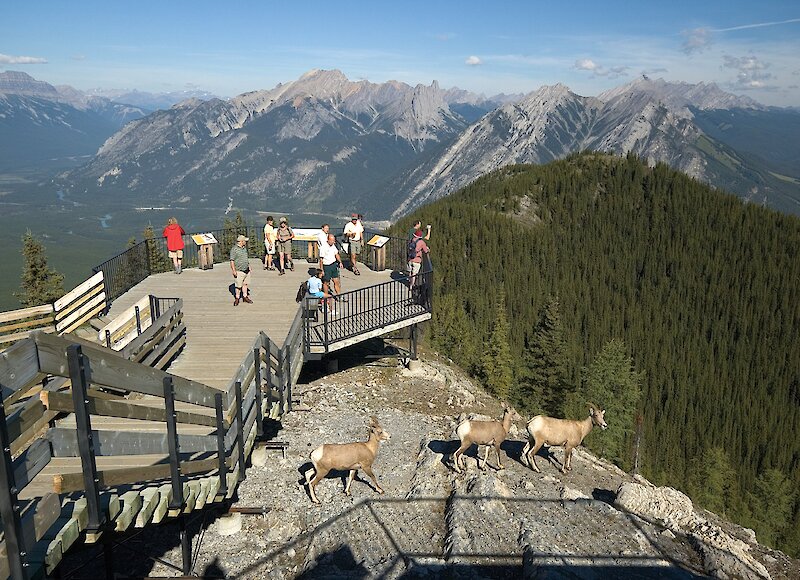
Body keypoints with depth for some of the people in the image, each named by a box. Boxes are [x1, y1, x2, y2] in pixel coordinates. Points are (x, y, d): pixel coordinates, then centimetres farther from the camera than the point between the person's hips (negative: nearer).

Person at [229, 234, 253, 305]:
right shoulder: (234, 249, -14)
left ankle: (245, 297, 23)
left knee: (245, 284, 12)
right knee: (239, 286, -2)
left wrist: (249, 266, 22)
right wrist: (234, 271, -17)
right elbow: (232, 261, -14)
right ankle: (237, 298, 12)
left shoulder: (244, 248, 11)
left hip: (247, 270, 7)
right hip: (239, 271, -7)